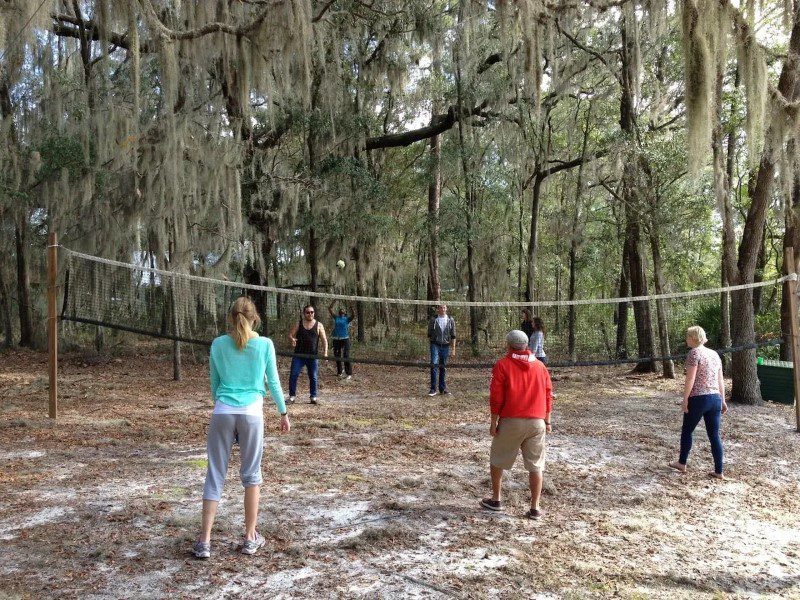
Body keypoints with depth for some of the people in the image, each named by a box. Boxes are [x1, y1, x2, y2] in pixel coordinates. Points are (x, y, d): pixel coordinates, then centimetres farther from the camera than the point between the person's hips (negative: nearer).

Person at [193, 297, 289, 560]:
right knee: (251, 475, 11)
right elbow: (273, 383, 4)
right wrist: (284, 413, 15)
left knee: (215, 474, 8)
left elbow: (214, 383, 13)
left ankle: (204, 541, 8)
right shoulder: (265, 344, -1)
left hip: (222, 412, 1)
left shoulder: (218, 344, 4)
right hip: (251, 412, -1)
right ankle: (250, 537, 18)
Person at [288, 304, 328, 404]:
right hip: (299, 355, 1)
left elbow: (324, 340, 1)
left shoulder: (319, 325, 3)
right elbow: (290, 335, 3)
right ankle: (292, 396, 4)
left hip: (313, 356, 0)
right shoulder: (298, 324, 6)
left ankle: (313, 397, 15)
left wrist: (325, 352, -12)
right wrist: (292, 339, -21)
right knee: (293, 375, -5)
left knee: (313, 377, 5)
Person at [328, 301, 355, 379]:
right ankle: (339, 372, 25)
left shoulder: (347, 319, 4)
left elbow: (354, 317, -15)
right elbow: (330, 309, 6)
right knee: (337, 356, 10)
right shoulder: (336, 317, 11)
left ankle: (349, 374, -6)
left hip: (345, 339, -4)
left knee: (346, 356, -9)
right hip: (336, 339, 4)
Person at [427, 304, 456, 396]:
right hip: (435, 345, -2)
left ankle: (442, 389, 15)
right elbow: (429, 334, 9)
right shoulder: (433, 320, 2)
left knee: (442, 367, 7)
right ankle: (433, 389, -14)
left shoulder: (450, 320, 6)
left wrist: (453, 349, 2)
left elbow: (453, 336, 7)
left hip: (445, 346, 2)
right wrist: (431, 344, 6)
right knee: (434, 365, -16)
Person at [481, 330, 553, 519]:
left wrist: (493, 423, -2)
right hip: (537, 422, 3)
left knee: (497, 461, 15)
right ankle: (535, 509, 10)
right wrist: (547, 421, 17)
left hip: (511, 422, -3)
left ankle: (496, 500, 23)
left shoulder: (502, 365, -4)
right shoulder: (540, 366, 9)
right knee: (535, 466, 9)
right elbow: (548, 396, 10)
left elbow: (496, 397, -8)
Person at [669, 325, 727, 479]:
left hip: (698, 398, -6)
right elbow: (721, 380, 15)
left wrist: (685, 399, -12)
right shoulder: (715, 354, 13)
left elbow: (690, 379, -15)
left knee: (687, 431, 11)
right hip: (715, 399, 6)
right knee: (714, 435, 9)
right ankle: (719, 472, 10)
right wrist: (723, 400, 20)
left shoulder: (694, 353, -9)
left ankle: (682, 463, 22)